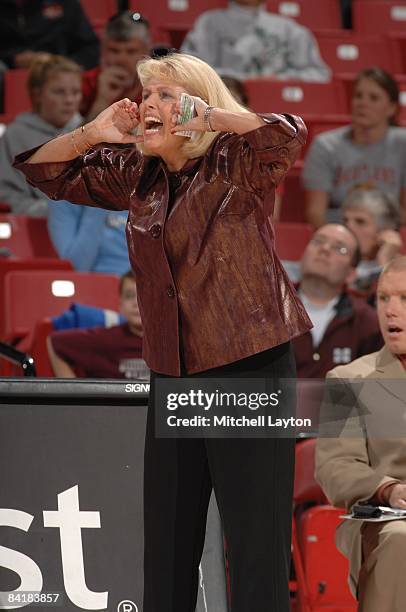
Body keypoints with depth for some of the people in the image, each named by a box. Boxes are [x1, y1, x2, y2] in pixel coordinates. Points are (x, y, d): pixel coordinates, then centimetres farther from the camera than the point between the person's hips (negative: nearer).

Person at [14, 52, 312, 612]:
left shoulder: (234, 165, -7)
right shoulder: (137, 176, 11)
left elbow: (286, 135, -28)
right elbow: (47, 171, 18)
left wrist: (205, 116, -25)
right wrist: (93, 134, 1)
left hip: (248, 370, -7)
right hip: (172, 376, 7)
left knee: (256, 539, -7)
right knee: (167, 541, 12)